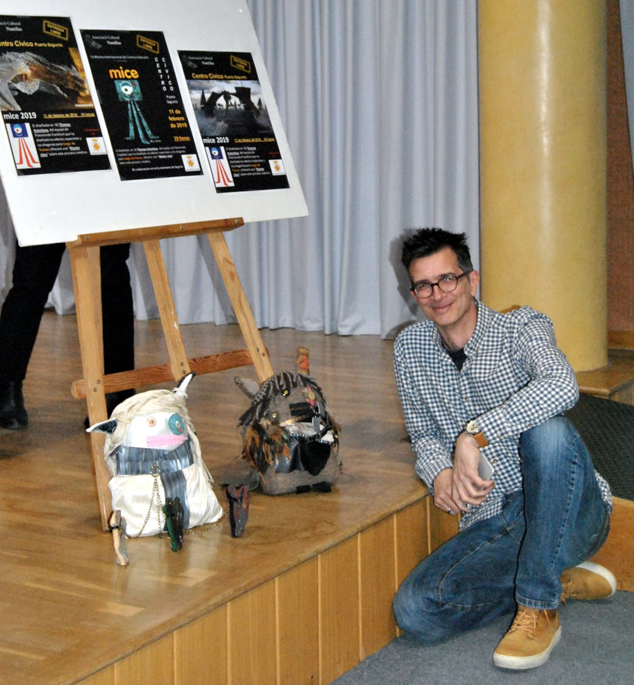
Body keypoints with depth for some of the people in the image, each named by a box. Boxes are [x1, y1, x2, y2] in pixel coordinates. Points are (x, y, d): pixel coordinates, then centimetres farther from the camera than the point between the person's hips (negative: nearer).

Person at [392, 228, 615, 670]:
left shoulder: (522, 328, -9)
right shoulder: (410, 349, 6)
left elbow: (561, 385, -32)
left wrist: (475, 434, -39)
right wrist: (439, 473, -9)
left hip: (567, 513, -4)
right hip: (492, 523, 4)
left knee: (547, 429, -36)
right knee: (414, 612, -20)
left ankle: (539, 605, -23)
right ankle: (558, 580, 1)